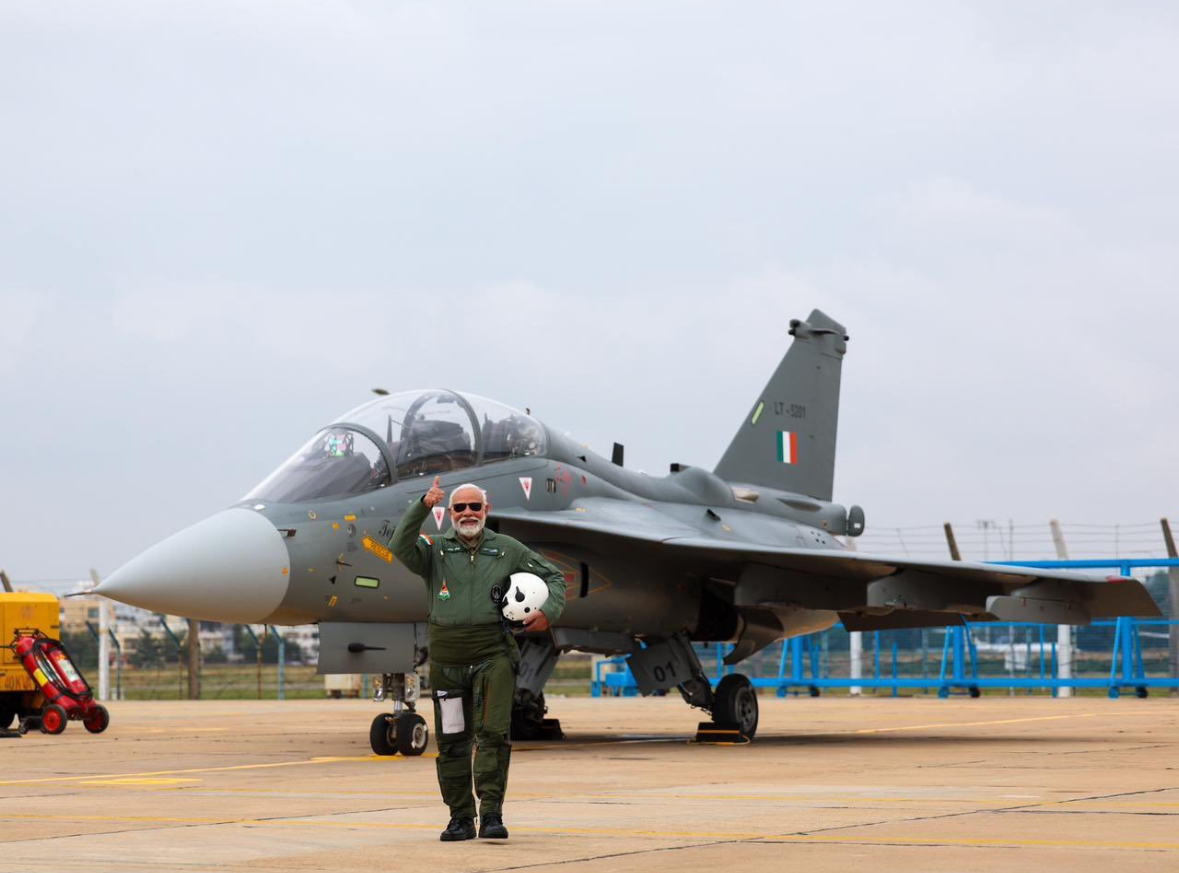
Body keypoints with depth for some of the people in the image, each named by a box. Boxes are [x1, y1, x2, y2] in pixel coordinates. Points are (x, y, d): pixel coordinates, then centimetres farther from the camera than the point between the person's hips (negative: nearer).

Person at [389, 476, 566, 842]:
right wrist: (422, 507, -24)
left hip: (493, 656, -1)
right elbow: (401, 548, -13)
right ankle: (460, 818, 15)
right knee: (452, 741, 5)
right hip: (447, 658, 1)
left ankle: (491, 814, -12)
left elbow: (553, 577, 18)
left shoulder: (508, 550, 10)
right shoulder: (435, 550, 7)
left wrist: (549, 612, 0)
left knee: (493, 733, -12)